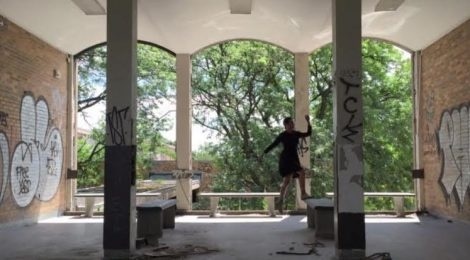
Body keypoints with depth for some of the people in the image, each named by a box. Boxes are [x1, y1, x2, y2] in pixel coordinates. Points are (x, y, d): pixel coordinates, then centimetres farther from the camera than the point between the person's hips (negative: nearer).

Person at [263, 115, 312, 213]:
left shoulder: (296, 134, 9)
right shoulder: (283, 135, -6)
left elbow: (308, 133, 9)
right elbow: (273, 144, -1)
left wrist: (308, 122, 1)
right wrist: (264, 152, -2)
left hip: (294, 159, 7)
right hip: (285, 159, -7)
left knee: (286, 181, 6)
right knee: (301, 172, -23)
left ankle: (280, 202, 11)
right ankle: (303, 193, -20)